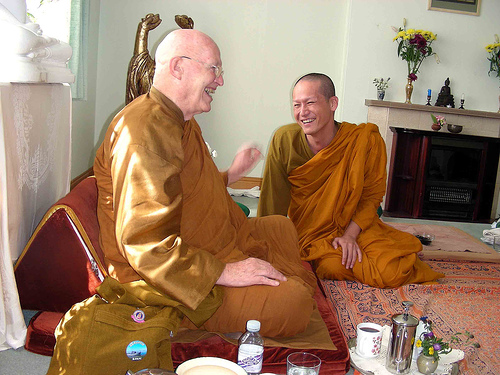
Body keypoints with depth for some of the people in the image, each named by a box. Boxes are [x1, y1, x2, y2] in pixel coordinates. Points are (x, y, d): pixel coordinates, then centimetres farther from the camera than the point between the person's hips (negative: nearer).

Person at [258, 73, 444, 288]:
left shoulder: (366, 140, -15)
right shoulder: (285, 139, -14)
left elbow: (371, 196, -5)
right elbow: (274, 200, -5)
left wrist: (350, 234, -17)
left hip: (354, 225, 1)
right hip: (308, 231, 0)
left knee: (390, 273, -19)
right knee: (332, 267, -28)